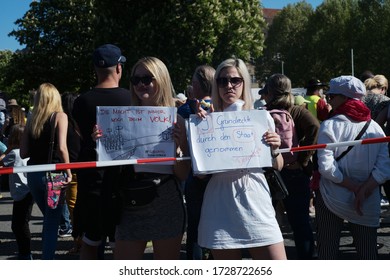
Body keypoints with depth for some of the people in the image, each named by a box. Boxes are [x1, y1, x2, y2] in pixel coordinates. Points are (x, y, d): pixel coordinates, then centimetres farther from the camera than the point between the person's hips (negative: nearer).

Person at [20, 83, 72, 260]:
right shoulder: (60, 116, -5)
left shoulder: (31, 120, 8)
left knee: (48, 218, 22)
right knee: (52, 222, 3)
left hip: (32, 174, 5)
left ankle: (47, 257, 29)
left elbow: (23, 153, 6)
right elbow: (61, 147, -17)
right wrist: (68, 171, -7)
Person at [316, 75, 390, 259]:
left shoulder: (329, 125, -10)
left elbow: (327, 167, -20)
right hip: (368, 204, 3)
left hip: (332, 200, -3)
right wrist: (364, 190, -14)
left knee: (327, 250, 9)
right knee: (368, 252, 10)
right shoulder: (374, 127, 1)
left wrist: (356, 188, -14)